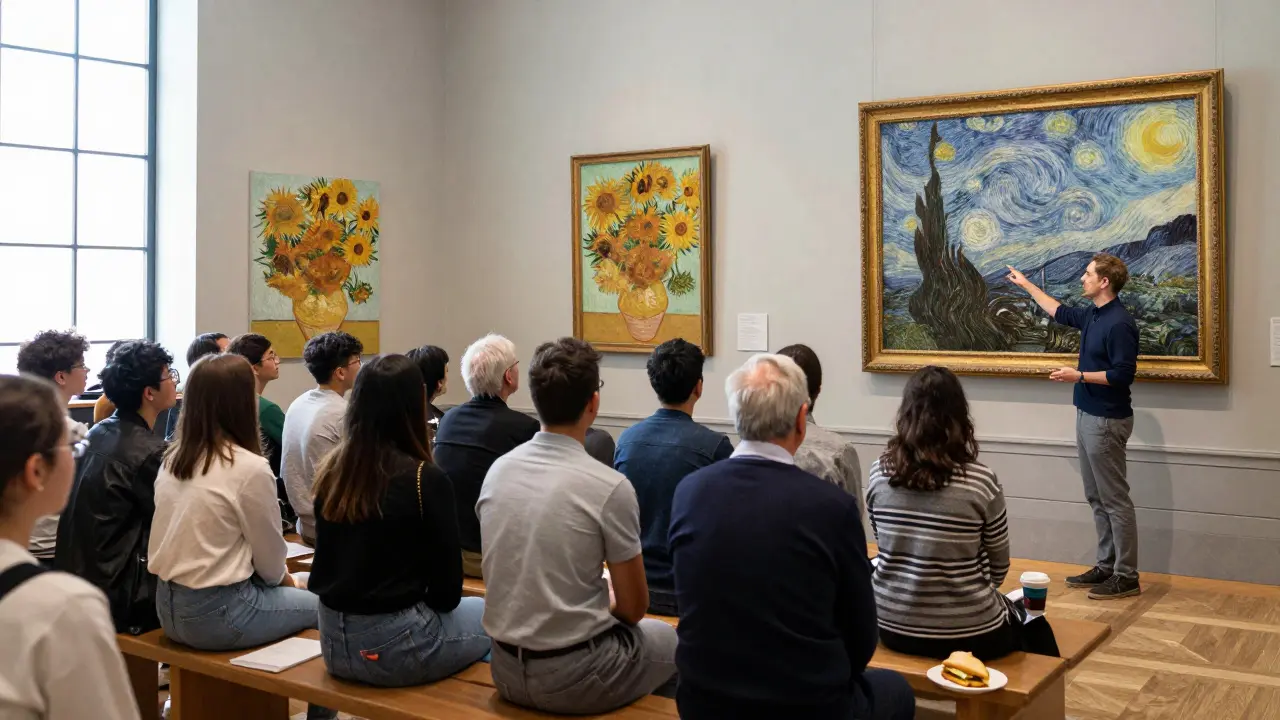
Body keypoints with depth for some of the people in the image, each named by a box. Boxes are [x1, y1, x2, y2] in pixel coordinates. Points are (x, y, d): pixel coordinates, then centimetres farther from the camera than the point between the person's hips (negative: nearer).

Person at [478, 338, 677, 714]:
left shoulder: (497, 470, -2)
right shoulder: (610, 488, -19)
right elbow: (633, 608, -9)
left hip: (506, 671, 6)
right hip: (575, 679, -6)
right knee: (668, 638, 24)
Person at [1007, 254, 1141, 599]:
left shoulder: (1119, 323, -19)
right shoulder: (1092, 316, 10)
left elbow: (1123, 374, -23)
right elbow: (1060, 312, 29)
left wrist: (1079, 375, -18)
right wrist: (1026, 285, 34)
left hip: (1107, 421, -10)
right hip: (1088, 416, 10)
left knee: (1115, 500, -4)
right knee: (1096, 498, 14)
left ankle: (1127, 577, 2)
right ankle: (1107, 566, 22)